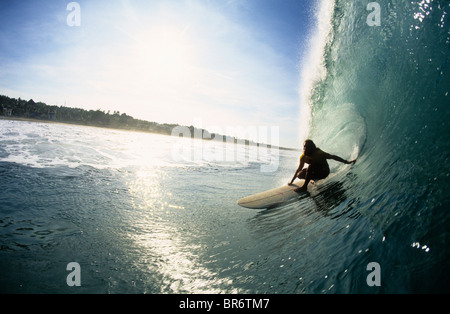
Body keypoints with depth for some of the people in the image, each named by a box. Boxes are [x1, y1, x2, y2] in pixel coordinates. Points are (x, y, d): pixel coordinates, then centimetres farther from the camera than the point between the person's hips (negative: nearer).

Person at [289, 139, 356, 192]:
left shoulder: (319, 153, -27)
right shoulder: (303, 157, -12)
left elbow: (333, 157, -20)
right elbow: (299, 168, 1)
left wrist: (347, 162, -21)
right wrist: (292, 181, 7)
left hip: (324, 172, -6)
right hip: (315, 171, 6)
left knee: (310, 166, -33)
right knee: (299, 175, -13)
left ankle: (304, 187, -27)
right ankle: (314, 178, 13)